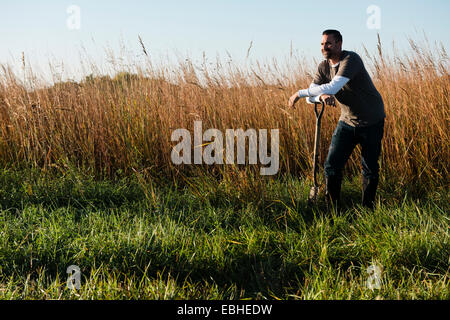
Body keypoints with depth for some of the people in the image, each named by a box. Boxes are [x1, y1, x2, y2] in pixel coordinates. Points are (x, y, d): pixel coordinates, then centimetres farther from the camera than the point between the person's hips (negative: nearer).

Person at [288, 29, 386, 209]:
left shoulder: (351, 59, -24)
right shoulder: (323, 67, -2)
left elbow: (332, 87, -35)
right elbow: (310, 97, -7)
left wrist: (300, 93, -29)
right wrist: (322, 96, -31)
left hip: (372, 122, -5)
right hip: (347, 121, 6)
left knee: (370, 169, 1)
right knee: (332, 166, -3)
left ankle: (368, 209, 18)